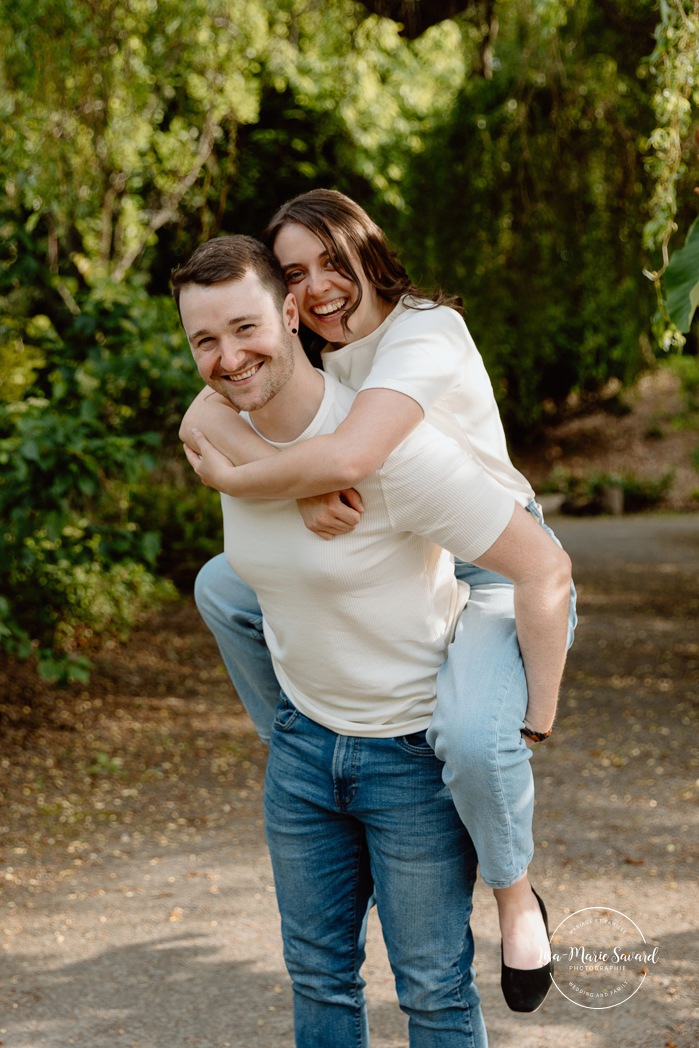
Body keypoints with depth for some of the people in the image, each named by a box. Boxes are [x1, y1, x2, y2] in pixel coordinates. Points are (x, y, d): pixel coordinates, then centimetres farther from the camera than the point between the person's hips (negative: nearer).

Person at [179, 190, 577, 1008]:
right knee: (221, 588, 6)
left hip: (496, 573, -8)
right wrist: (298, 485, -33)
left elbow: (348, 457, -40)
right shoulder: (309, 352, 1)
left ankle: (515, 894, -3)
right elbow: (201, 419, -15)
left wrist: (230, 477, -23)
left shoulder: (426, 332, -22)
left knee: (470, 733, -36)